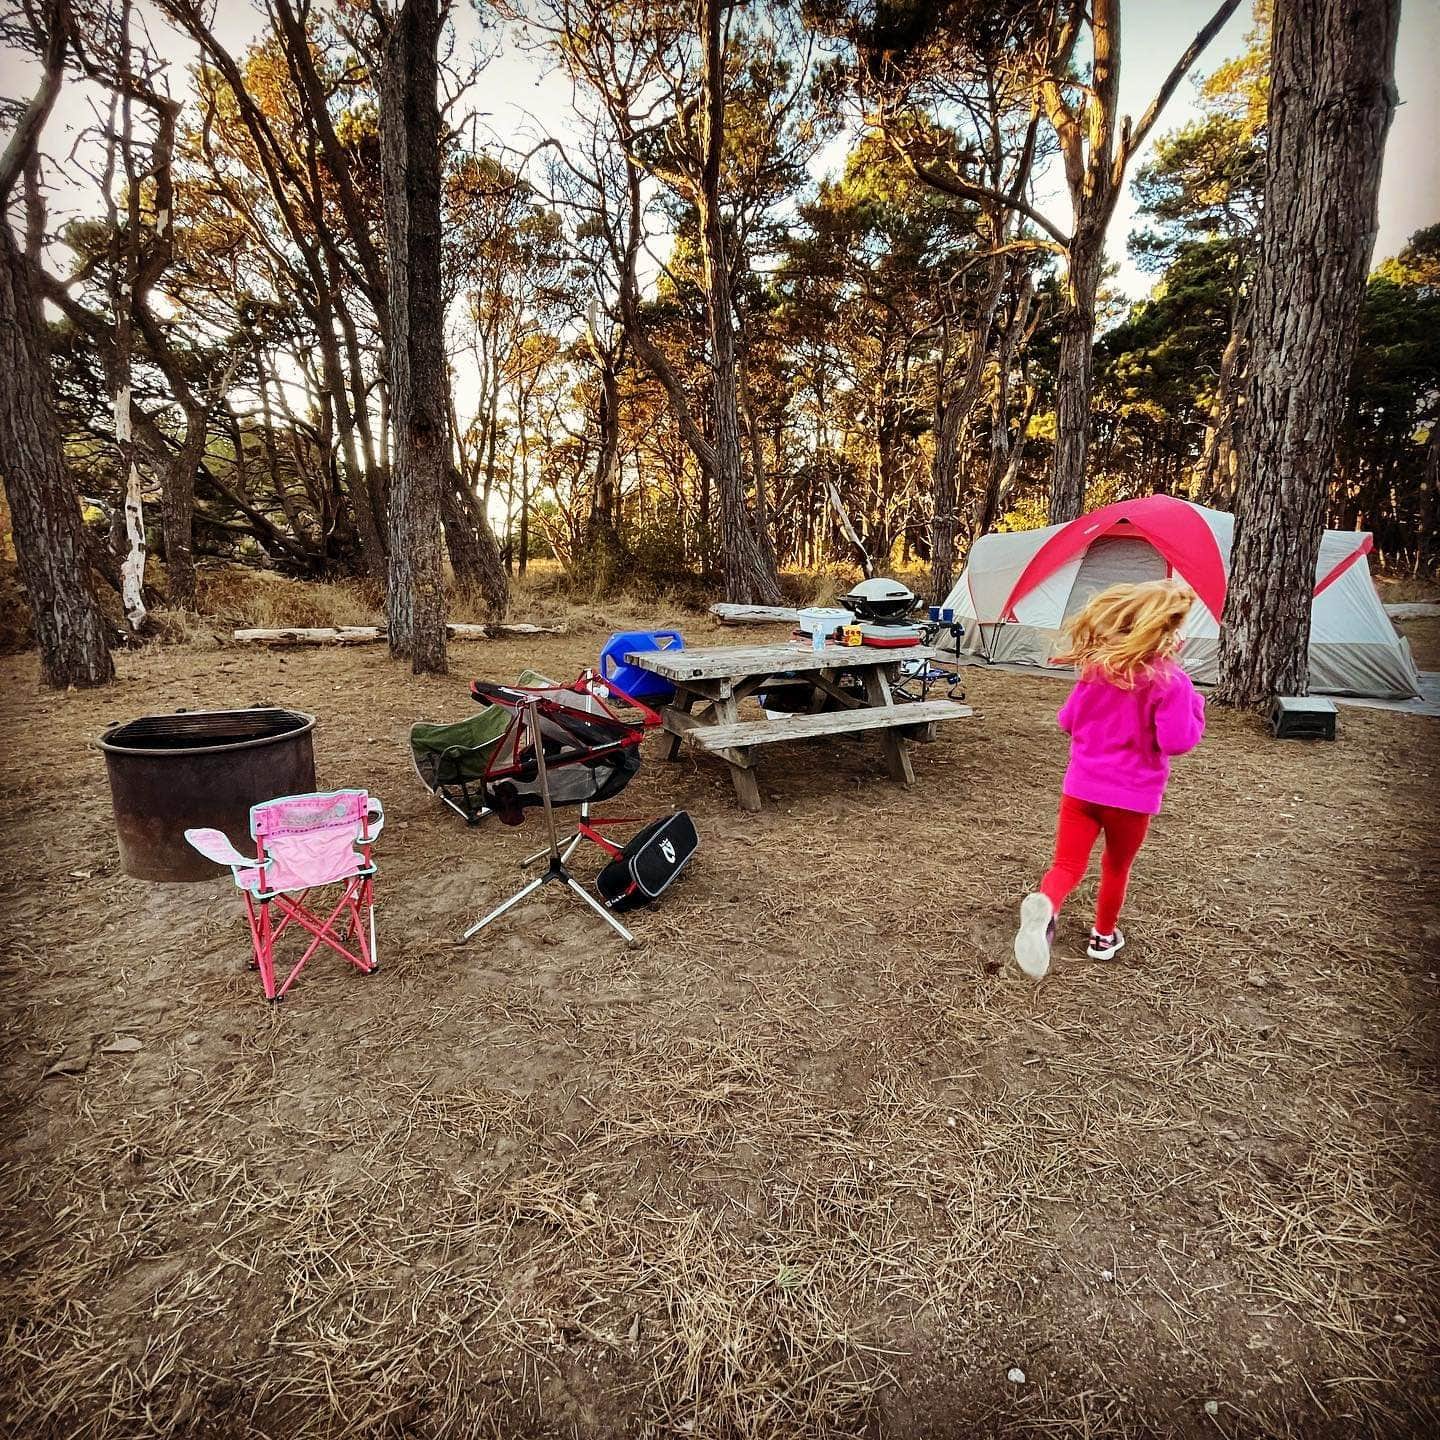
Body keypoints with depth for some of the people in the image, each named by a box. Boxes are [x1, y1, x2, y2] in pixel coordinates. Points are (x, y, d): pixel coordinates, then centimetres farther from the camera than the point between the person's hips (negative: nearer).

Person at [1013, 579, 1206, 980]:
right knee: (1117, 867, 21)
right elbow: (1177, 741, -17)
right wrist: (1194, 706, -1)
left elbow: (1066, 720, 8)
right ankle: (1104, 936, 38)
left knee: (1066, 865, 3)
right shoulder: (1169, 681, -16)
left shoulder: (1095, 667, -1)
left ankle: (1043, 906, -28)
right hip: (1132, 795, -2)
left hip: (1082, 785, 2)